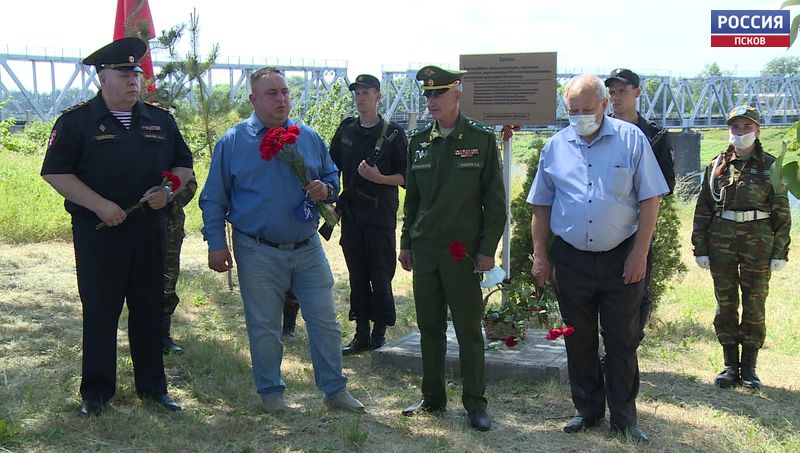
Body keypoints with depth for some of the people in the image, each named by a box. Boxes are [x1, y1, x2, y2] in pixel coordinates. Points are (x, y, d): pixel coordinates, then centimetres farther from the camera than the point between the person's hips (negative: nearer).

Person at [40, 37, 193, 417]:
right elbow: (55, 172, -7)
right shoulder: (76, 120, -2)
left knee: (150, 309, 10)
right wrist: (99, 204, -16)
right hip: (98, 232, -3)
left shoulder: (160, 121, 10)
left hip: (150, 230, 4)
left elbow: (184, 165, 16)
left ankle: (152, 385, 22)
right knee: (99, 311, 3)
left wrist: (168, 190, -6)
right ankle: (96, 390, 17)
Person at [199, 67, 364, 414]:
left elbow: (332, 176, 16)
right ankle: (270, 392, 25)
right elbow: (214, 199, 1)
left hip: (308, 250, 3)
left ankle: (335, 389, 19)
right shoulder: (233, 141, -1)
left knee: (325, 321, 6)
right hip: (259, 254, -2)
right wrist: (216, 244, -5)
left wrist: (325, 190, -8)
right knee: (263, 327, 8)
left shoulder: (309, 137, 6)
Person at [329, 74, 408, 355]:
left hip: (381, 215, -4)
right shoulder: (346, 131, 11)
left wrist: (380, 178, -19)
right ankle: (362, 334, 17)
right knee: (357, 274, 8)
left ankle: (380, 333, 11)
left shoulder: (393, 134, -2)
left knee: (380, 275, -1)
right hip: (351, 214, 4)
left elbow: (405, 177, -3)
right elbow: (331, 168, 17)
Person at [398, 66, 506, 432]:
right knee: (429, 326, 12)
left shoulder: (481, 139, -3)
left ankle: (475, 404, 13)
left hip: (464, 251, -4)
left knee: (468, 329, 2)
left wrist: (487, 249, -8)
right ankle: (433, 398, 24)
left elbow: (495, 200, -3)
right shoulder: (418, 141, 9)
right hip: (424, 250, 4)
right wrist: (406, 243, 12)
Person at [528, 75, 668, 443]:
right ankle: (587, 409, 26)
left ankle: (624, 418, 18)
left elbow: (650, 199, -4)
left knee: (622, 342, 5)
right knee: (579, 340, 11)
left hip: (621, 258, -2)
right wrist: (539, 256, 4)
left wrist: (640, 253, -9)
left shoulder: (631, 139, -3)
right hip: (570, 258, 2)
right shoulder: (555, 146, 4)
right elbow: (541, 206, 9)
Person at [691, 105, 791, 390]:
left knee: (755, 304, 3)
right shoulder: (717, 166, 8)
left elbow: (782, 213, 3)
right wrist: (700, 248, 3)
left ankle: (749, 368, 13)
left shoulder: (771, 166, 4)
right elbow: (702, 209, 9)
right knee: (725, 303, 5)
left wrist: (780, 252, -3)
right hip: (721, 240, 1)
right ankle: (730, 366, 15)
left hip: (759, 240, -1)